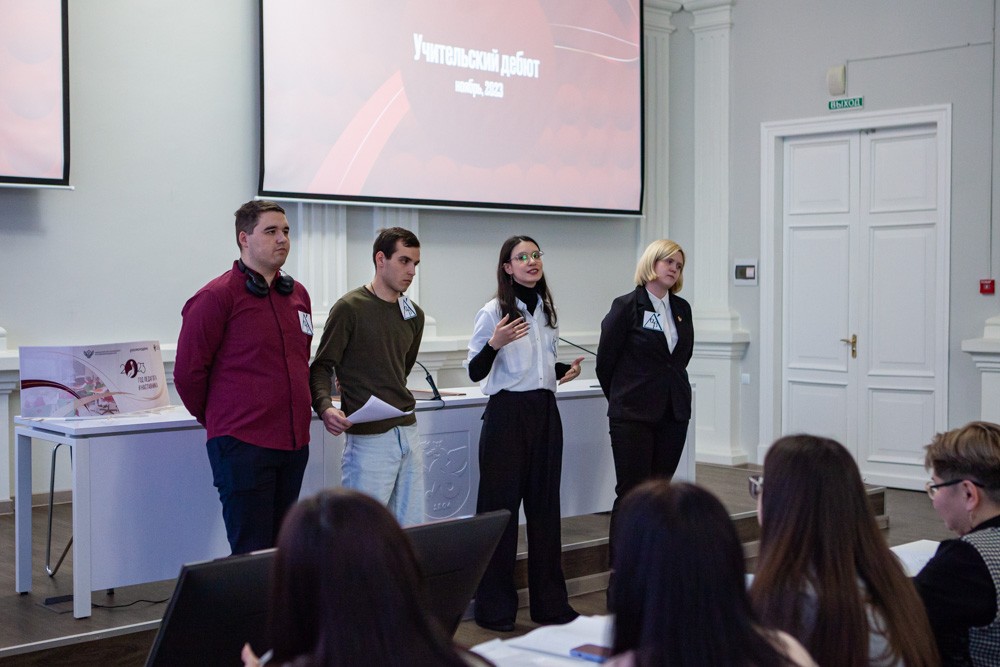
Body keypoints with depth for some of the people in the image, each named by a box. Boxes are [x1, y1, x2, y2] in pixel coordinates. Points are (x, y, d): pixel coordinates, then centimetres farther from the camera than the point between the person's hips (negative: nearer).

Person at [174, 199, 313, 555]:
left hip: (294, 445, 7)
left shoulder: (298, 295, 12)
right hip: (243, 446, -7)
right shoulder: (217, 297, -9)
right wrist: (218, 420, 6)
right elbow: (188, 372, -6)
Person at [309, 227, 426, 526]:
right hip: (368, 437, -6)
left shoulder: (414, 314, 13)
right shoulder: (350, 308, -6)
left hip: (408, 431, 7)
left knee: (412, 531, 7)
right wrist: (325, 408, -22)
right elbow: (322, 366, -8)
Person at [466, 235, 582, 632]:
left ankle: (549, 602, 19)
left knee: (545, 506, 10)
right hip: (507, 414, -6)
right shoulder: (493, 313, -7)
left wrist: (565, 371, 4)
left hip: (545, 412, 6)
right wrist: (494, 344, -26)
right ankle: (495, 608, 8)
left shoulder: (546, 310, 13)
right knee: (500, 507, -2)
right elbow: (475, 373, -9)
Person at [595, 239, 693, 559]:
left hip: (674, 411, 5)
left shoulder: (682, 308, 10)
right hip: (633, 415, -5)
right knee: (631, 494, -4)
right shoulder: (627, 306, -6)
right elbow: (605, 360, -1)